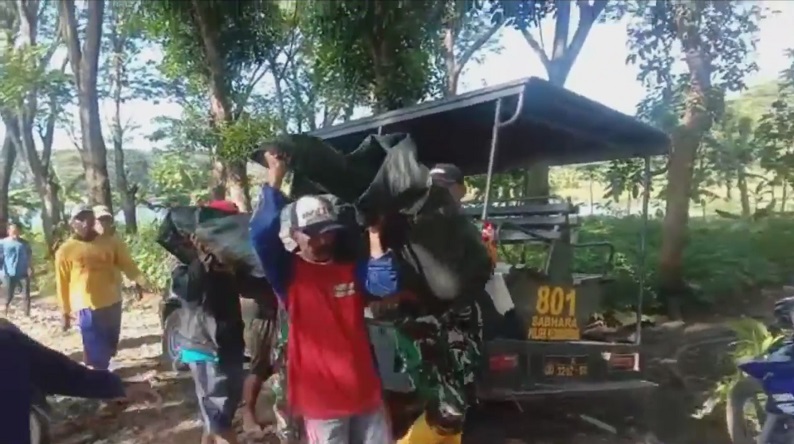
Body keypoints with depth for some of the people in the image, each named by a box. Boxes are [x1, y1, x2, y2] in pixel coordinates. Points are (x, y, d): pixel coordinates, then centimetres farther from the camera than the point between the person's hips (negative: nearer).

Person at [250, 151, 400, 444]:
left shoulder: (351, 267, 6)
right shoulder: (288, 272, -6)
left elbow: (385, 286, -10)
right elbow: (261, 235, -22)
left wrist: (374, 236, -13)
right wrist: (275, 179, -22)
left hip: (365, 390, 4)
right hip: (321, 397, -4)